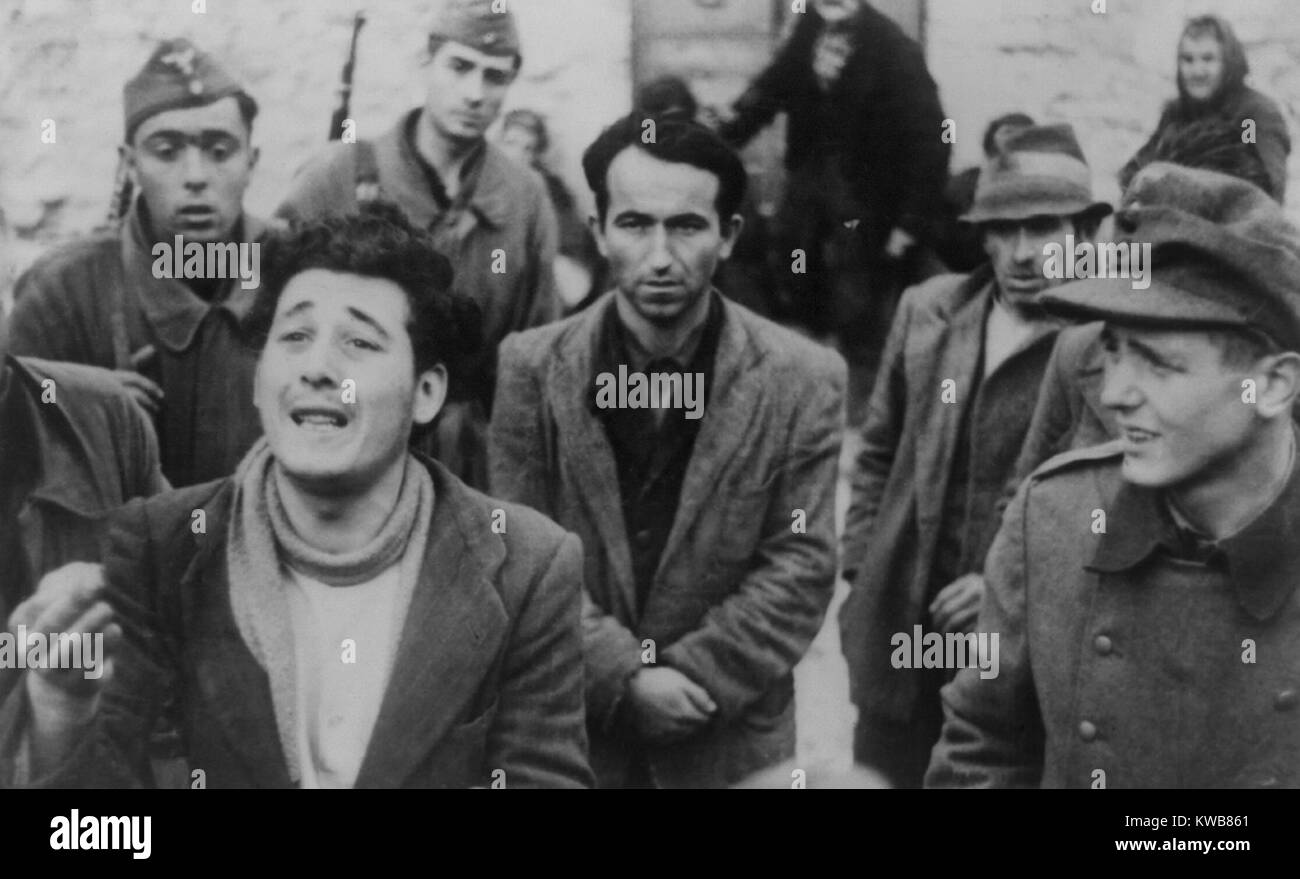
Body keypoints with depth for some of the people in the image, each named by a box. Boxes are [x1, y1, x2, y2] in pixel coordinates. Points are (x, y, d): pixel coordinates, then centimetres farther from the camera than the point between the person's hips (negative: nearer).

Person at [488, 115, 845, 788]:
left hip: (730, 742, 0)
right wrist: (620, 676, -16)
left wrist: (693, 676, -15)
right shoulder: (532, 368, -5)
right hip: (563, 732, 1)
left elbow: (800, 566, -8)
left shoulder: (803, 381, -7)